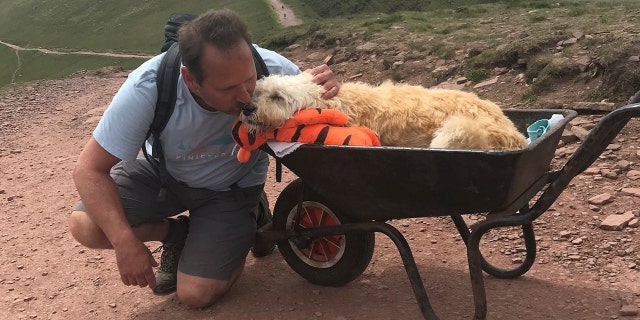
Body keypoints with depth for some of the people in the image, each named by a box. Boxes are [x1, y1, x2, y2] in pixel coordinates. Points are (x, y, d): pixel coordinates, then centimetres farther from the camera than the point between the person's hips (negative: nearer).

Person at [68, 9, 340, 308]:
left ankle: (251, 218, 18)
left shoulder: (272, 70, -33)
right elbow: (90, 169, -26)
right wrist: (126, 243, -35)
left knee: (196, 294, -9)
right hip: (164, 173, 1)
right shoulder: (147, 89, -35)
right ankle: (176, 232, 9)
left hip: (234, 185, 0)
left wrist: (321, 90, -37)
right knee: (85, 226, -21)